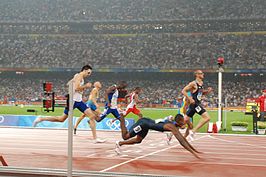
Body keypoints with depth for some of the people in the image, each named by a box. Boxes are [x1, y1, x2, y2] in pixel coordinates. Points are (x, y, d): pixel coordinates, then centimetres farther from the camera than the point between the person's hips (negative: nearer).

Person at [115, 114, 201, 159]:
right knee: (125, 136, 0)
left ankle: (119, 143, 34)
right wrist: (193, 152, -38)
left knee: (138, 140, 23)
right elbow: (182, 141, -36)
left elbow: (183, 139, 9)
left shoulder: (175, 127, -2)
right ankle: (121, 117, 16)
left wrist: (194, 149, 8)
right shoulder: (172, 127, -30)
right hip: (143, 123, -9)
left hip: (146, 123, 9)